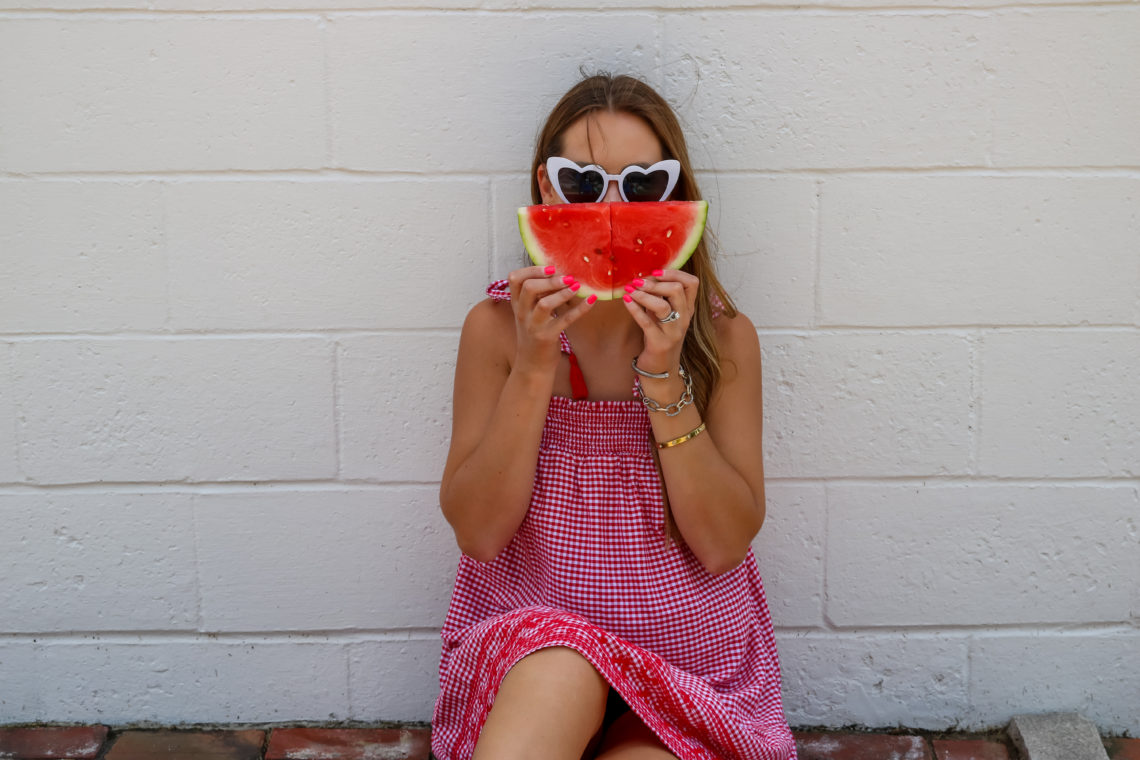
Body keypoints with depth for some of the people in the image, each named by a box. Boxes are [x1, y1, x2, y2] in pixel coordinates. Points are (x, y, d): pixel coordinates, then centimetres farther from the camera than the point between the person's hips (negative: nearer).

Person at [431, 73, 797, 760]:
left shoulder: (723, 336, -4)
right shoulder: (497, 327, -3)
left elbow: (725, 543, -10)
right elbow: (477, 532, -9)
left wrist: (663, 375, -19)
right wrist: (534, 367, -19)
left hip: (689, 652, 0)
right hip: (526, 645, 0)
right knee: (561, 667, -33)